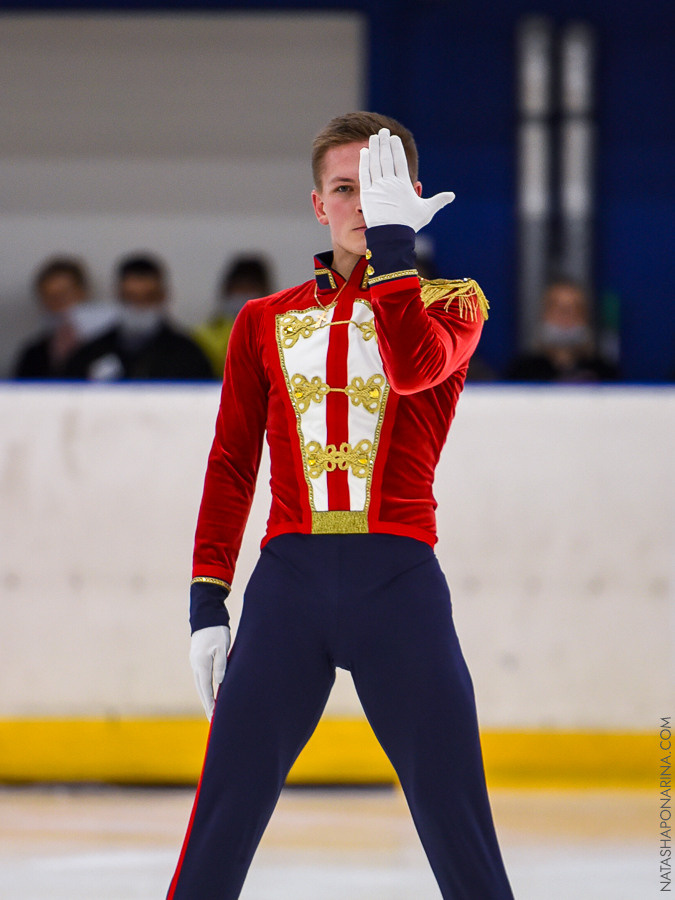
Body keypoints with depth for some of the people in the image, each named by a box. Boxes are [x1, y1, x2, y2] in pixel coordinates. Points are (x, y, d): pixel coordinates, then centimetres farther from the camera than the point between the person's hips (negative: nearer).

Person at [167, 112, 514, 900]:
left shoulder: (449, 302, 8)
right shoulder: (265, 323, 14)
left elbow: (414, 368, -15)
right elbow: (230, 467, 13)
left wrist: (392, 243, -17)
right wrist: (207, 600, 5)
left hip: (398, 580, -1)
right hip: (288, 577, 2)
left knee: (458, 831, -5)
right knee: (219, 829, -4)